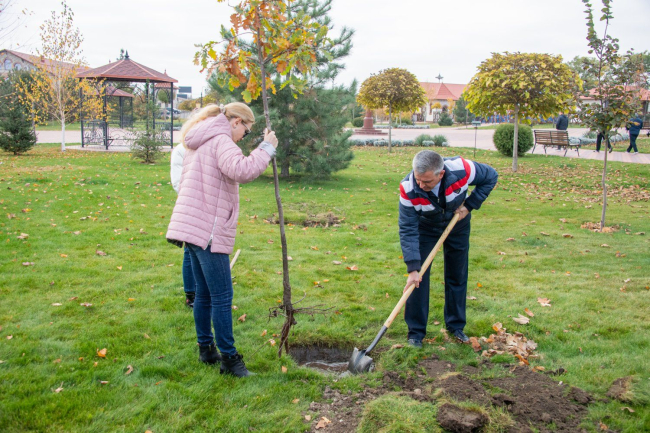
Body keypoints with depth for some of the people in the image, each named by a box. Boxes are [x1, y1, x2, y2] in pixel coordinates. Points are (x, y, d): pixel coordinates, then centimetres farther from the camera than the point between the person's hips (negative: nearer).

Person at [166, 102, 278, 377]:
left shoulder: (200, 142, 20)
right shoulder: (220, 140, -12)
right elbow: (241, 170, -31)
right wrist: (266, 148, -19)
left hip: (192, 227, 10)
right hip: (209, 231, -10)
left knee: (204, 294, 16)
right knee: (222, 297, -3)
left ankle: (206, 349, 26)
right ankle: (229, 358, 4)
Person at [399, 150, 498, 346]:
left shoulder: (462, 169, -36)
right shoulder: (408, 190, -36)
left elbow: (491, 176, -14)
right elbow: (408, 230, -30)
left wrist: (470, 204, -21)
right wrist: (412, 268, -36)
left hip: (458, 224, 1)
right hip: (425, 228, -1)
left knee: (457, 276, 8)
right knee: (418, 278, -7)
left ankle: (456, 325, 26)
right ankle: (416, 332, 6)